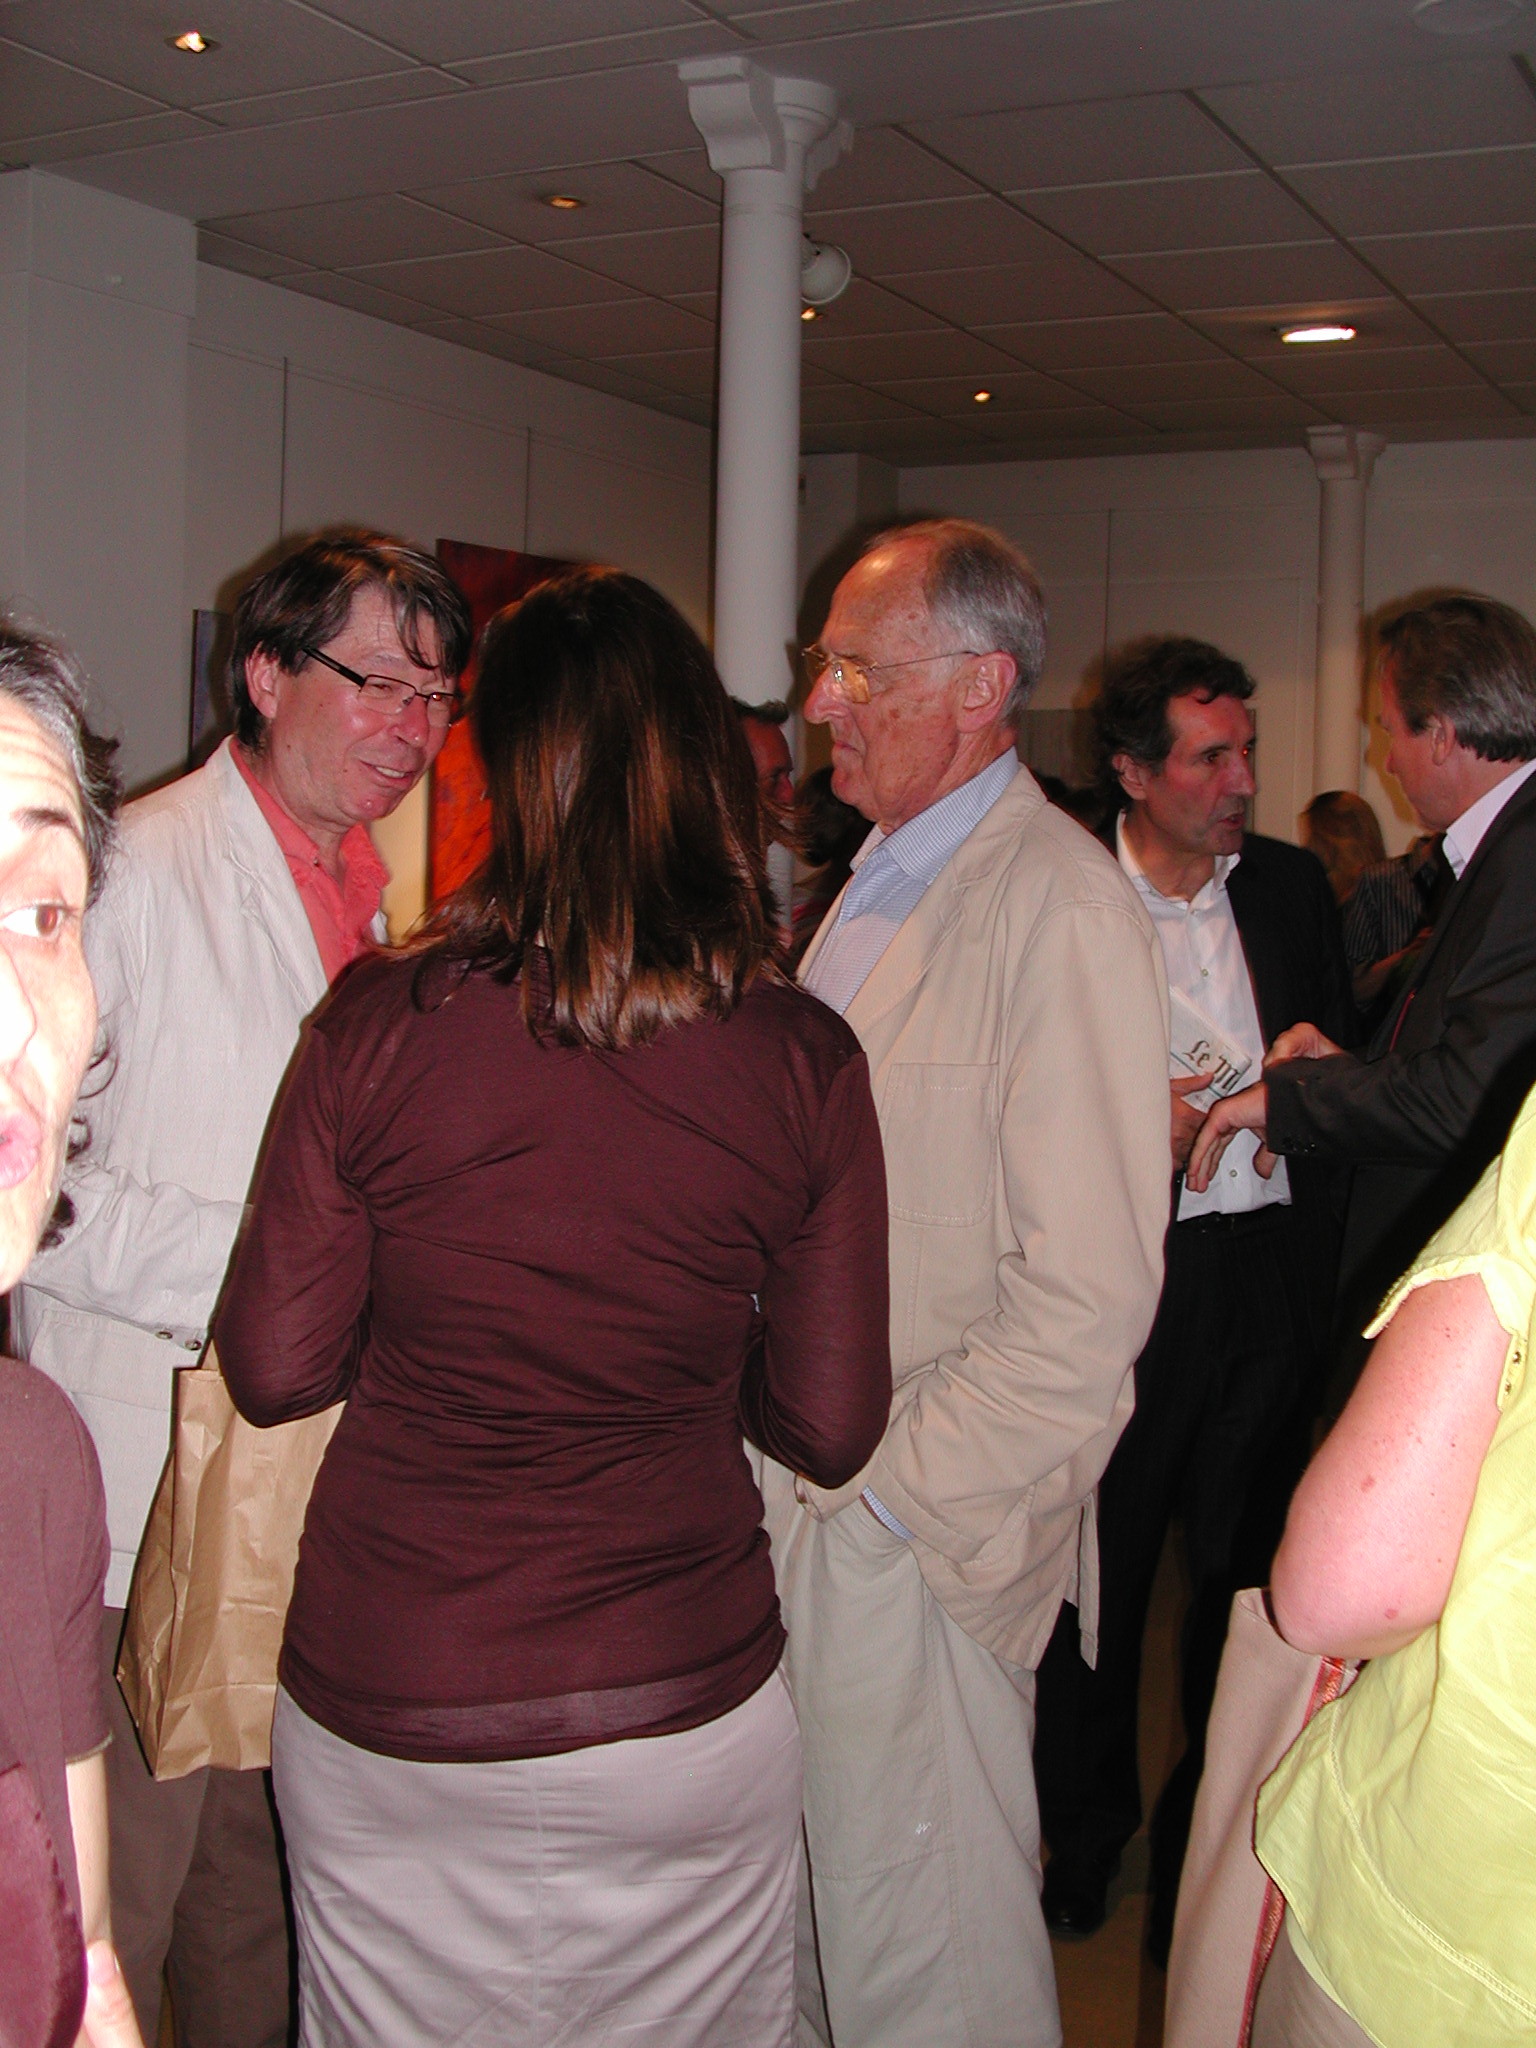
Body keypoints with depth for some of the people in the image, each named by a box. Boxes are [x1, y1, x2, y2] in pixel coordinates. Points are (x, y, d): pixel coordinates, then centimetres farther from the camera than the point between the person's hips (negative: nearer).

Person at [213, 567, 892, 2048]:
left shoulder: (380, 1027, -15)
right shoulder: (803, 1062, -12)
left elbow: (273, 1368, -6)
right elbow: (828, 1428, -5)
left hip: (381, 1709, 0)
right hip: (681, 1706, 1)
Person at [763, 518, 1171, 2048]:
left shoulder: (1061, 907, -18)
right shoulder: (879, 882, 11)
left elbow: (1089, 1303, -22)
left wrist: (889, 1496, -17)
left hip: (920, 1540, -8)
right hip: (800, 1511, 8)